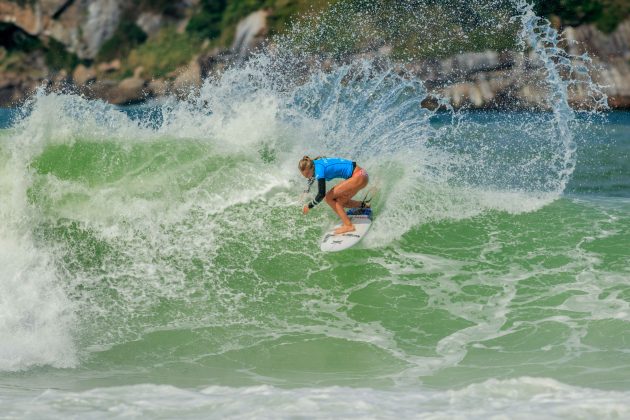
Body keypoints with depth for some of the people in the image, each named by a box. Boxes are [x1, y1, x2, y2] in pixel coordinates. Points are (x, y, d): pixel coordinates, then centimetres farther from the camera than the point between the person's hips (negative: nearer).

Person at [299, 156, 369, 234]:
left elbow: (321, 194, -27)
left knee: (329, 197, -8)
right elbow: (313, 177, 28)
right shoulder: (313, 164, 3)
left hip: (359, 177, -10)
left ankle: (348, 225, -9)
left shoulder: (319, 168, -24)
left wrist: (309, 206, -13)